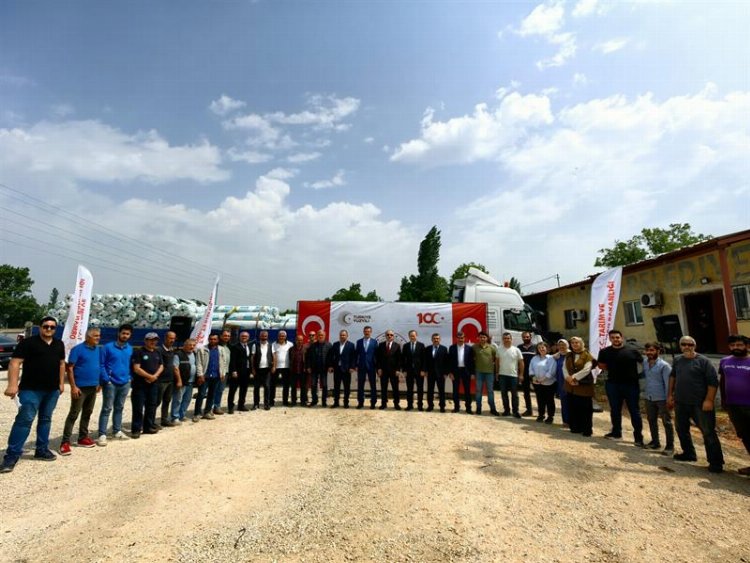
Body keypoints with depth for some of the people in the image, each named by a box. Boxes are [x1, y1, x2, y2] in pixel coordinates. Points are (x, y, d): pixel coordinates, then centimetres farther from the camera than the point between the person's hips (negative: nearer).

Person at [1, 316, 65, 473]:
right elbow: (15, 363, -12)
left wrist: (61, 383, 14)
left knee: (46, 419, 12)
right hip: (31, 389, -5)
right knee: (24, 420, -9)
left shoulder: (59, 344, 11)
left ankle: (42, 450, 22)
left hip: (52, 390, 6)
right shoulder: (28, 342, -7)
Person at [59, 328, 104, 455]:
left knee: (87, 413, 14)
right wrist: (73, 386, -17)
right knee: (73, 414, -5)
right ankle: (65, 442, 2)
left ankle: (83, 438, 24)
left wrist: (99, 383, 12)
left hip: (93, 387, 6)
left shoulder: (98, 349, 8)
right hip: (80, 387, -6)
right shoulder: (78, 349, -11)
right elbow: (70, 368, -12)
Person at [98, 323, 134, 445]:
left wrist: (129, 377, 4)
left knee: (119, 408, 15)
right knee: (107, 409, -1)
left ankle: (117, 431, 25)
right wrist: (106, 380, -14)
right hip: (111, 383, -5)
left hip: (125, 383, 5)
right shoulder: (108, 347, -6)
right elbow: (101, 365, -7)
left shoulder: (130, 349, 9)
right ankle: (102, 434, 5)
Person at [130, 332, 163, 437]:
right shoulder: (139, 352, -9)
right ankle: (136, 429, 4)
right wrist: (150, 376, -12)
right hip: (140, 384, -7)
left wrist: (155, 376, -5)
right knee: (138, 408, -3)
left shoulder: (157, 353, 13)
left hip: (153, 384, 7)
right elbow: (136, 369, -15)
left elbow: (161, 366, 14)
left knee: (151, 406, 12)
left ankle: (149, 427, 23)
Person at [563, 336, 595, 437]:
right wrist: (568, 377, -12)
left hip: (584, 386, -5)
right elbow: (564, 367, 5)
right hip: (570, 386, 6)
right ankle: (575, 427, 21)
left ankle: (587, 430, 9)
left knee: (585, 409, -1)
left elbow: (586, 369, -17)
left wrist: (574, 377, -18)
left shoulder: (587, 355, -6)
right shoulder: (568, 355, 12)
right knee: (573, 408, 10)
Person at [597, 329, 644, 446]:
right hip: (613, 384, 3)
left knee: (634, 411, 4)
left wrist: (640, 375, -4)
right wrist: (613, 370, 5)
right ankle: (616, 432, 29)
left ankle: (638, 437, 12)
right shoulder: (605, 352, 1)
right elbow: (601, 365, 15)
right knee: (615, 410, 14)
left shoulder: (632, 350, -5)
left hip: (631, 384, -3)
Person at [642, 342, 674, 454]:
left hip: (662, 398, -6)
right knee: (651, 420, 16)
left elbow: (668, 383, -14)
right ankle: (655, 441, 31)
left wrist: (669, 399, -15)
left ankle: (670, 445, 15)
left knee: (666, 422, 4)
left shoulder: (664, 365, -14)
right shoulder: (645, 362, 3)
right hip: (649, 398, 6)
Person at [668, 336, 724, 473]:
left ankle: (715, 462, 6)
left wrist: (709, 400, -19)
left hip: (700, 404, -6)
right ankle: (689, 453, 33)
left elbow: (713, 381, -13)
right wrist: (670, 395, 17)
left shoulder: (703, 361, -9)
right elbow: (672, 377, 19)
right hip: (681, 403, 6)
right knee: (681, 429, 16)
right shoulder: (677, 360, 7)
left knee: (708, 432, -3)